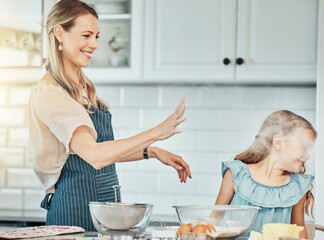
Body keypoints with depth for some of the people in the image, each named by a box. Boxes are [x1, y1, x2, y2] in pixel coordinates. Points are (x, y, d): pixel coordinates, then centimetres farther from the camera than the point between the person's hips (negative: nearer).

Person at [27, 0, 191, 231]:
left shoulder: (83, 87, 13)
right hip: (75, 212, -8)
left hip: (106, 209, 8)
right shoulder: (48, 94, -16)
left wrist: (153, 152, 10)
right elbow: (94, 155, -26)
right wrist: (155, 133, -26)